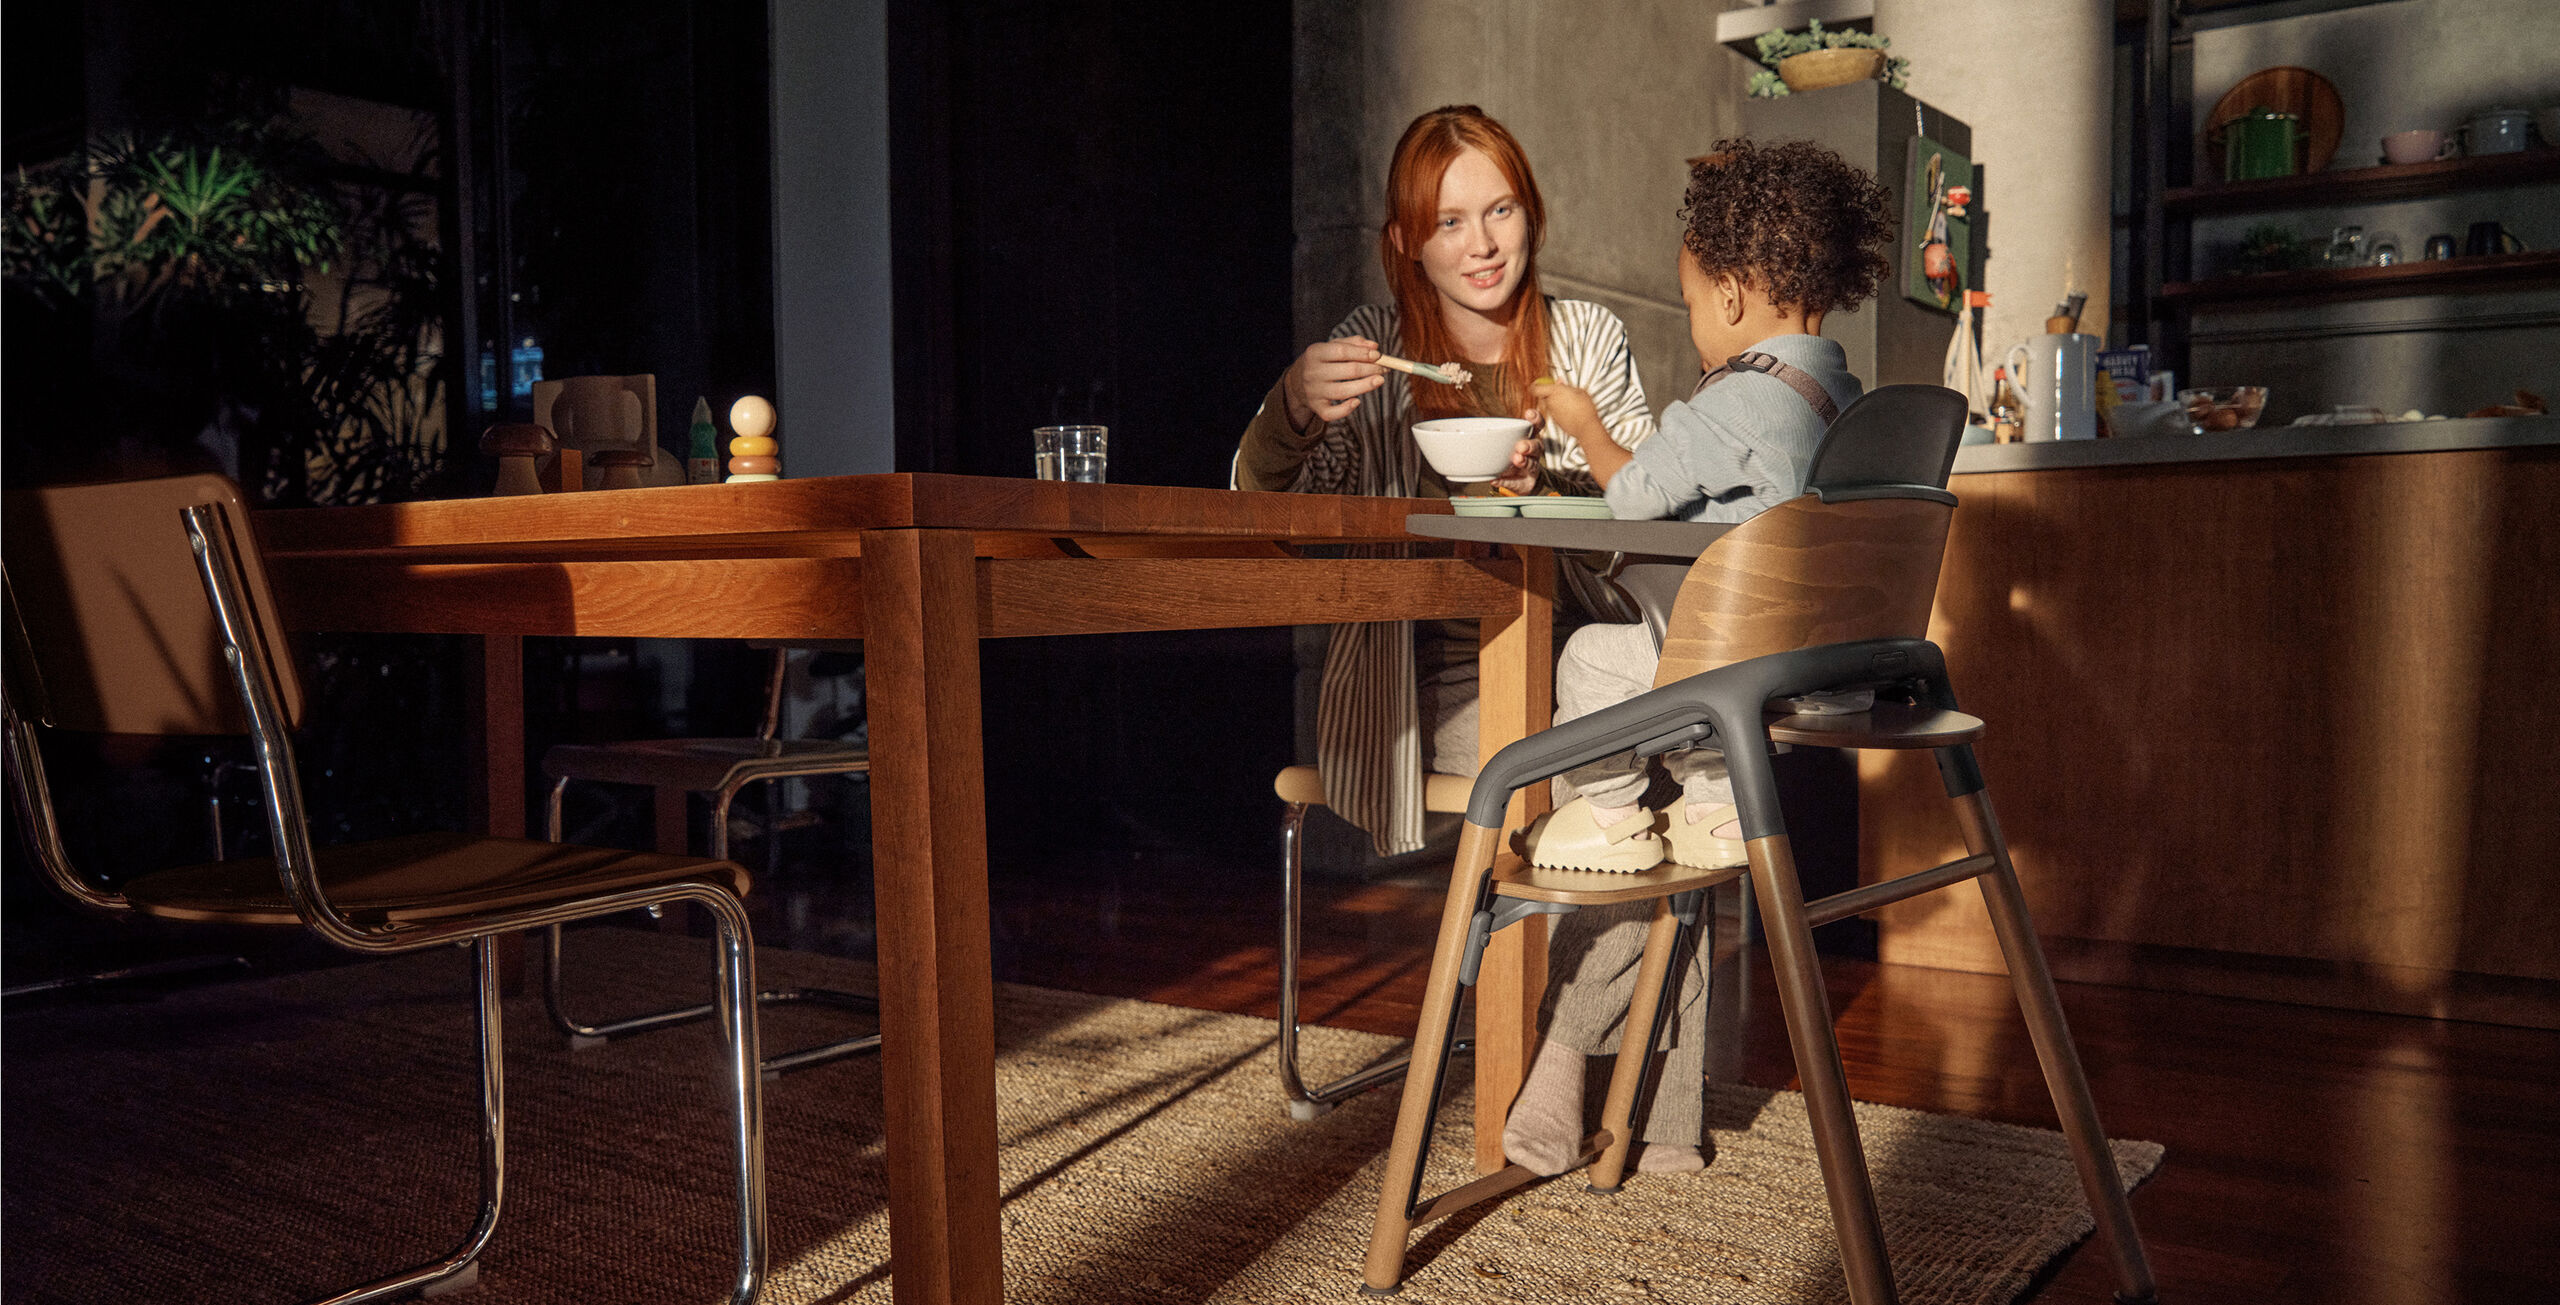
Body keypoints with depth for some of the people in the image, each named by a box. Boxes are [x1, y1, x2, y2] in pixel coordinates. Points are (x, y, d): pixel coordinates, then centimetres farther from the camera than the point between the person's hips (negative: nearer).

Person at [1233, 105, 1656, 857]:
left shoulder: (1589, 337, 9)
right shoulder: (1373, 348, 5)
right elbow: (1258, 508, -7)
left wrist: (1554, 483, -20)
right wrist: (1294, 404, -29)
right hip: (1431, 670, -2)